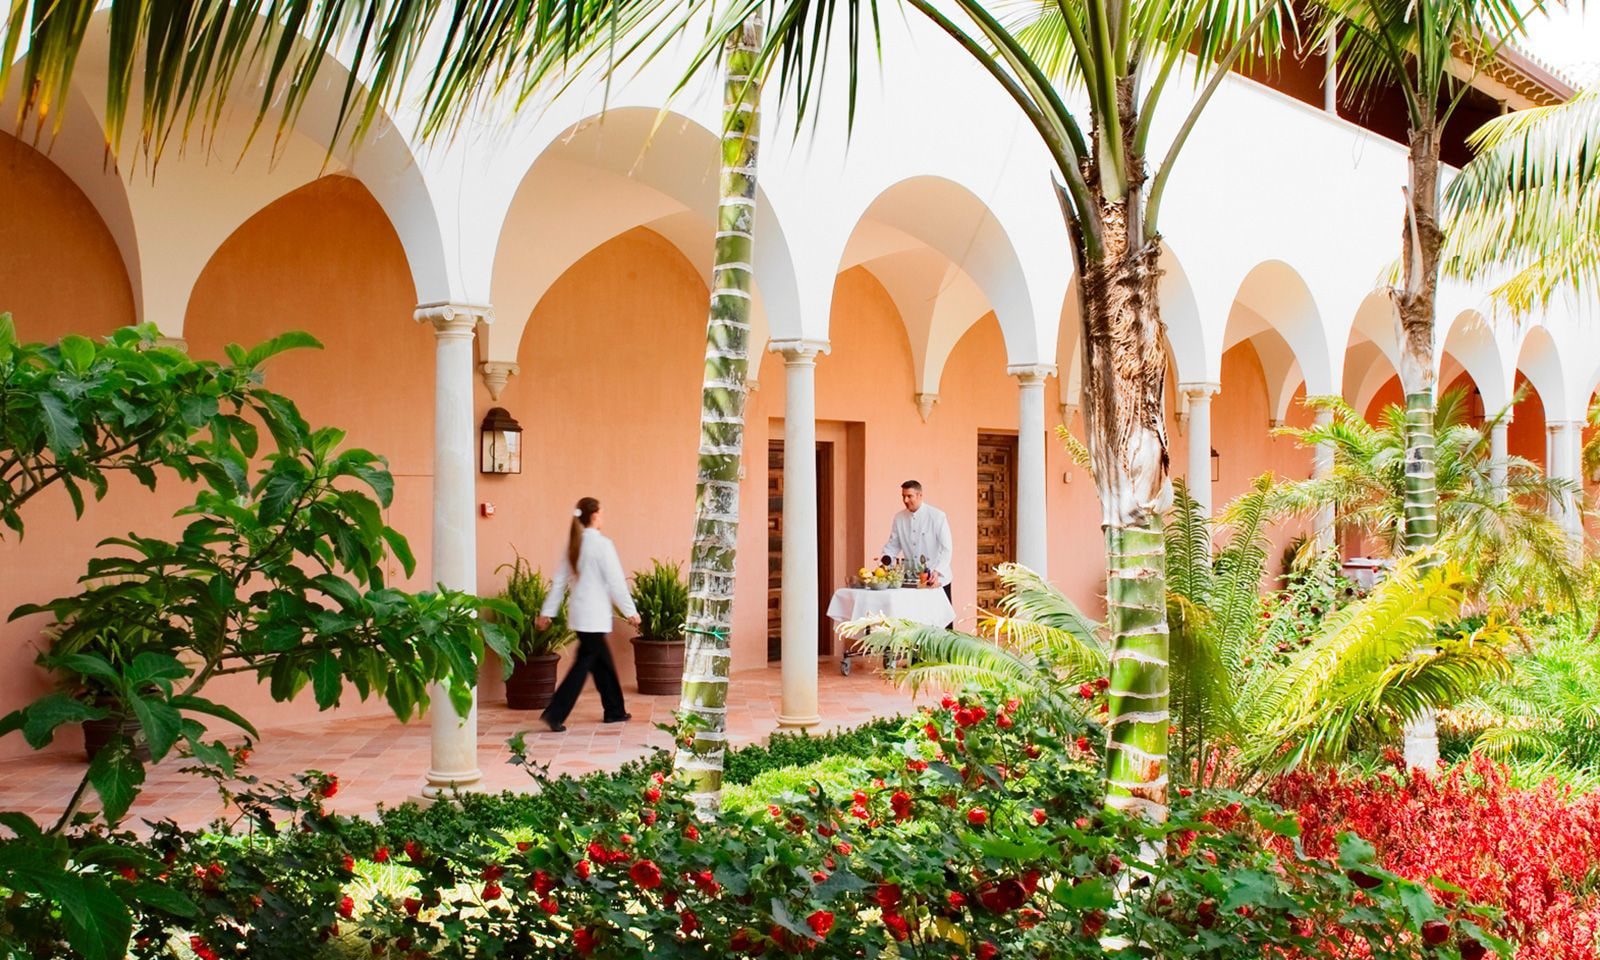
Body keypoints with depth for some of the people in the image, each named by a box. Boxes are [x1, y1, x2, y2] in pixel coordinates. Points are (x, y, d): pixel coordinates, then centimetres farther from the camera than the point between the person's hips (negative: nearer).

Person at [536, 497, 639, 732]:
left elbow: (560, 580, 10)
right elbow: (615, 581, -13)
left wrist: (547, 611, 13)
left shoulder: (574, 544, 8)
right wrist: (630, 611, -7)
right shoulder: (601, 543, -13)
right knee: (584, 664, -5)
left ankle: (614, 710, 24)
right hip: (594, 615, -8)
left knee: (603, 661, 17)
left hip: (578, 613, 8)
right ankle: (554, 714, -11)